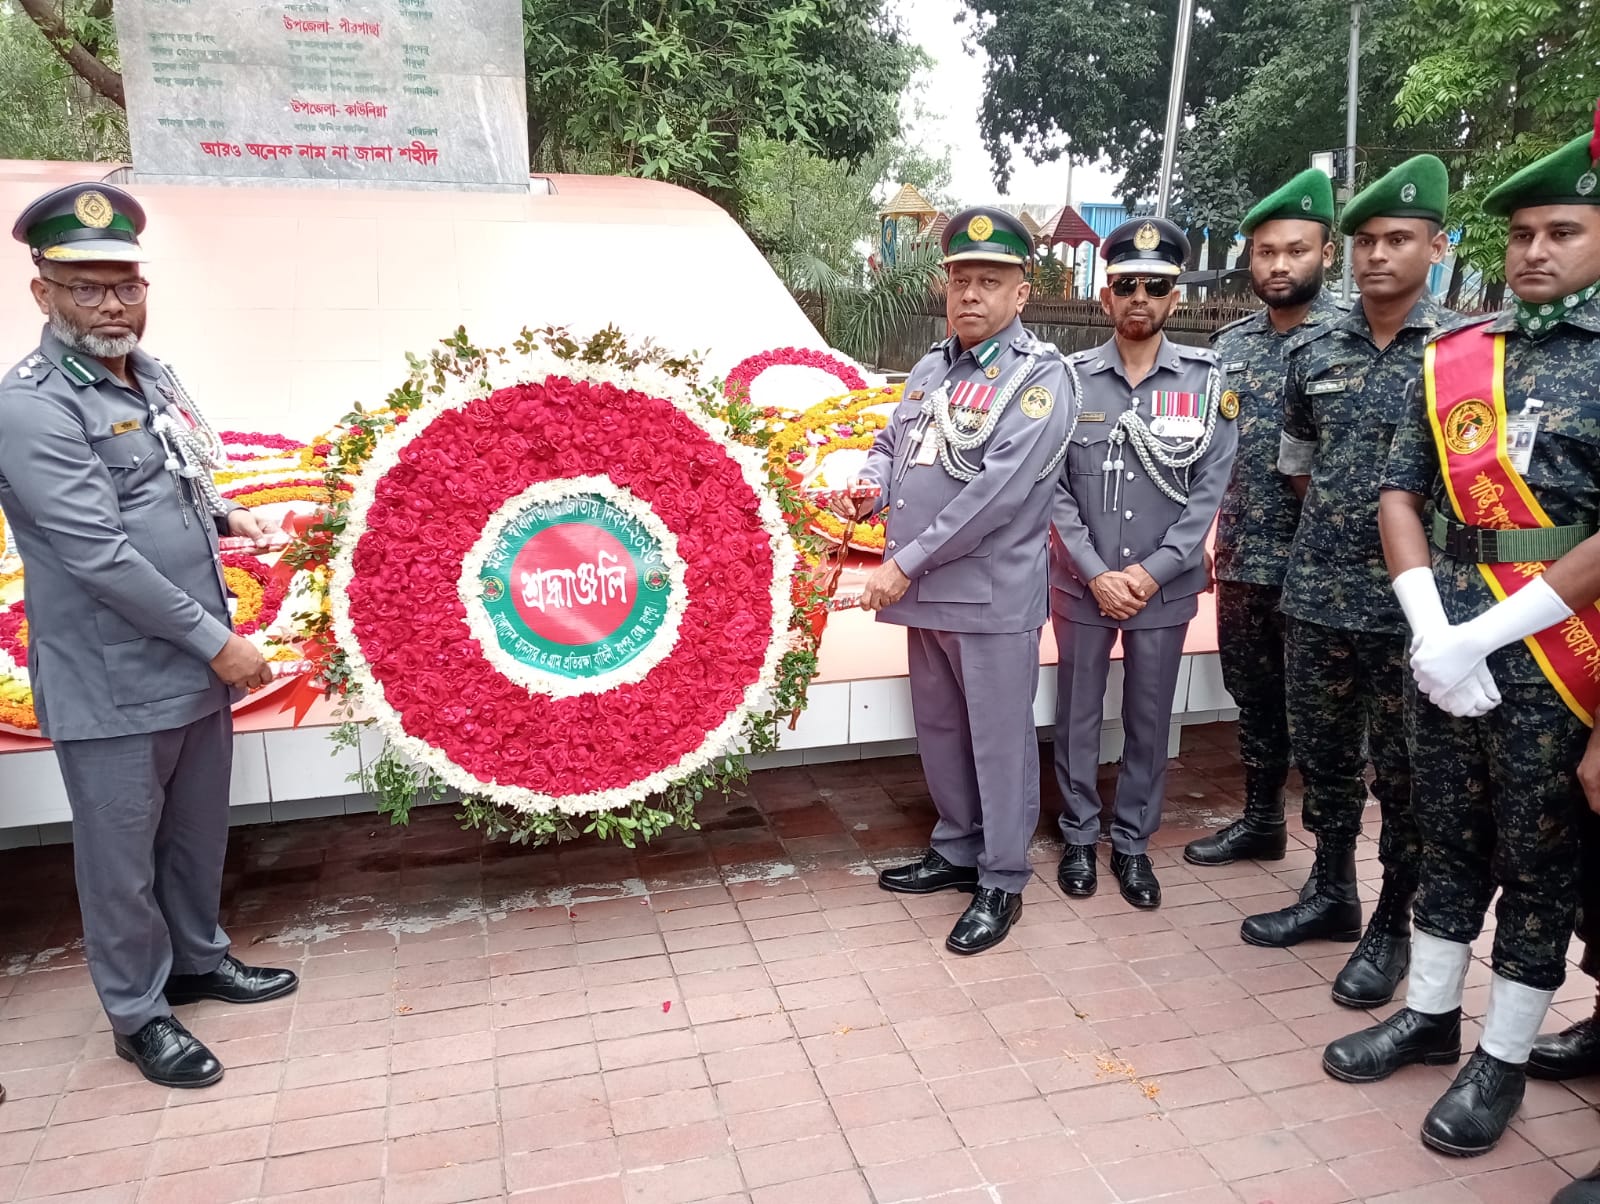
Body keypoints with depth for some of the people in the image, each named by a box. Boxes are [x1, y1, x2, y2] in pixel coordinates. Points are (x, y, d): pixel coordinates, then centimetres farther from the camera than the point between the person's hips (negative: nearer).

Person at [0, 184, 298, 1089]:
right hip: (113, 688, -7)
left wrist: (222, 515, 10)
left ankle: (198, 958, 41)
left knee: (199, 831, 21)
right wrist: (218, 641, -20)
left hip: (195, 667, 7)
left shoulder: (154, 378, 7)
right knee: (124, 857, 9)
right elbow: (99, 554, -23)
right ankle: (139, 1015, 27)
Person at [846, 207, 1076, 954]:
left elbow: (998, 491, -20)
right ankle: (957, 850, 35)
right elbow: (891, 443, 23)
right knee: (938, 730, 18)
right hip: (926, 592, 7)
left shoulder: (1038, 377, -10)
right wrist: (874, 487, -2)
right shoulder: (929, 370, 14)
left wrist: (906, 563, -18)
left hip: (993, 598, -7)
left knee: (999, 740, 4)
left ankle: (1001, 882, 19)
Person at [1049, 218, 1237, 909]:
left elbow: (1209, 489, -5)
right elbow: (1054, 487, -4)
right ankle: (1079, 834, 30)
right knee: (1077, 716, 11)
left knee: (1149, 721, 12)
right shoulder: (1070, 378, -3)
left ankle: (1133, 841, 29)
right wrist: (1095, 572, -12)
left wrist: (1151, 572, -12)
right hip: (1082, 584, 0)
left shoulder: (1206, 380, -2)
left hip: (1165, 588, 0)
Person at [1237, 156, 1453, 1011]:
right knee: (1324, 756, 15)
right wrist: (1342, 528, 9)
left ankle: (1392, 925, 24)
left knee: (1401, 770, 7)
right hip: (1316, 593, 4)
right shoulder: (1312, 351, 6)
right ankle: (1331, 895, 34)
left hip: (1410, 603, -4)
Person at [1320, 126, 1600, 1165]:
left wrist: (1488, 634, -17)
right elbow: (1401, 496, 7)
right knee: (1449, 837, 16)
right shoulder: (1454, 356, 7)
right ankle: (1430, 1013, 33)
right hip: (1448, 642, 4)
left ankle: (1504, 1058, 25)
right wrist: (1433, 632, -6)